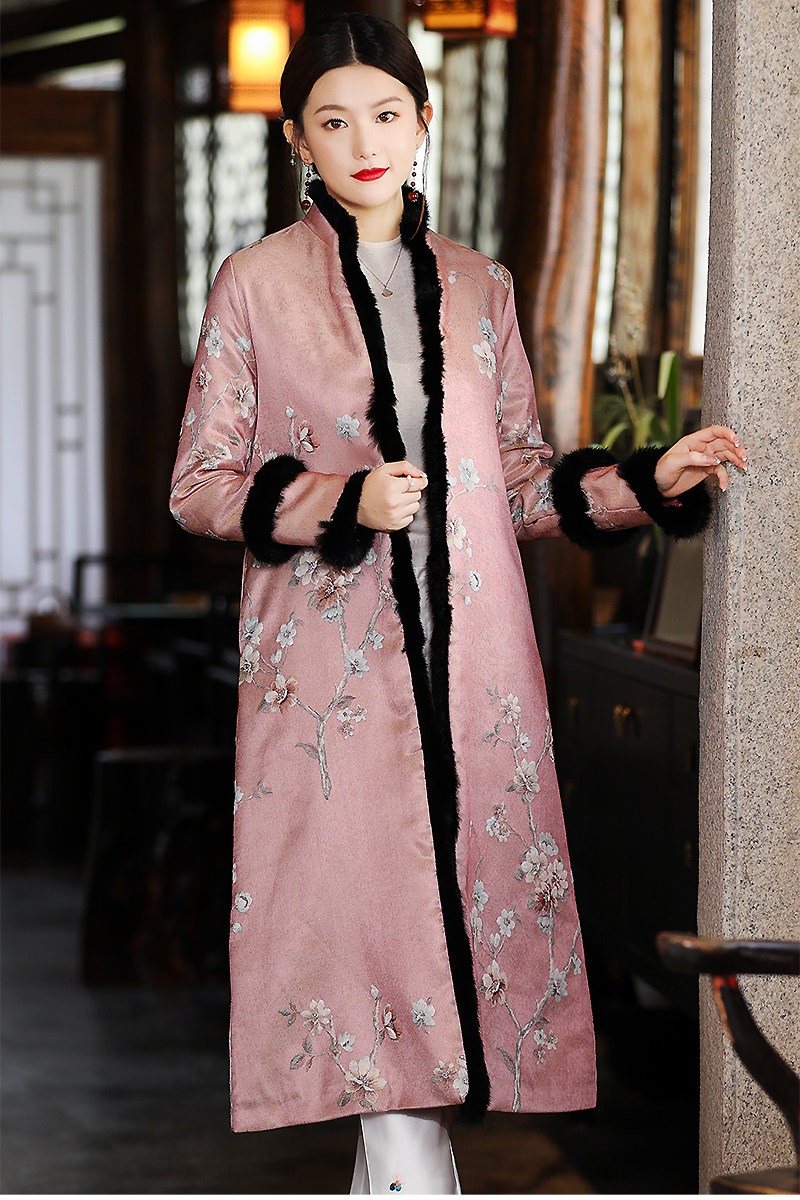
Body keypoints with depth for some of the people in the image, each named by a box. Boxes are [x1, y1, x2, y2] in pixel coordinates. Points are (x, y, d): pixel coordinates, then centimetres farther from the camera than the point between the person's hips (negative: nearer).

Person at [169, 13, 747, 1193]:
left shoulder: (477, 287, 13)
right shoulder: (256, 283, 3)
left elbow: (523, 481, 15)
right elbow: (199, 486, 2)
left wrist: (648, 480, 0)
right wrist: (342, 503, -12)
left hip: (471, 655, 3)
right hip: (329, 662, -3)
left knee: (473, 887, -2)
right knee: (357, 890, -10)